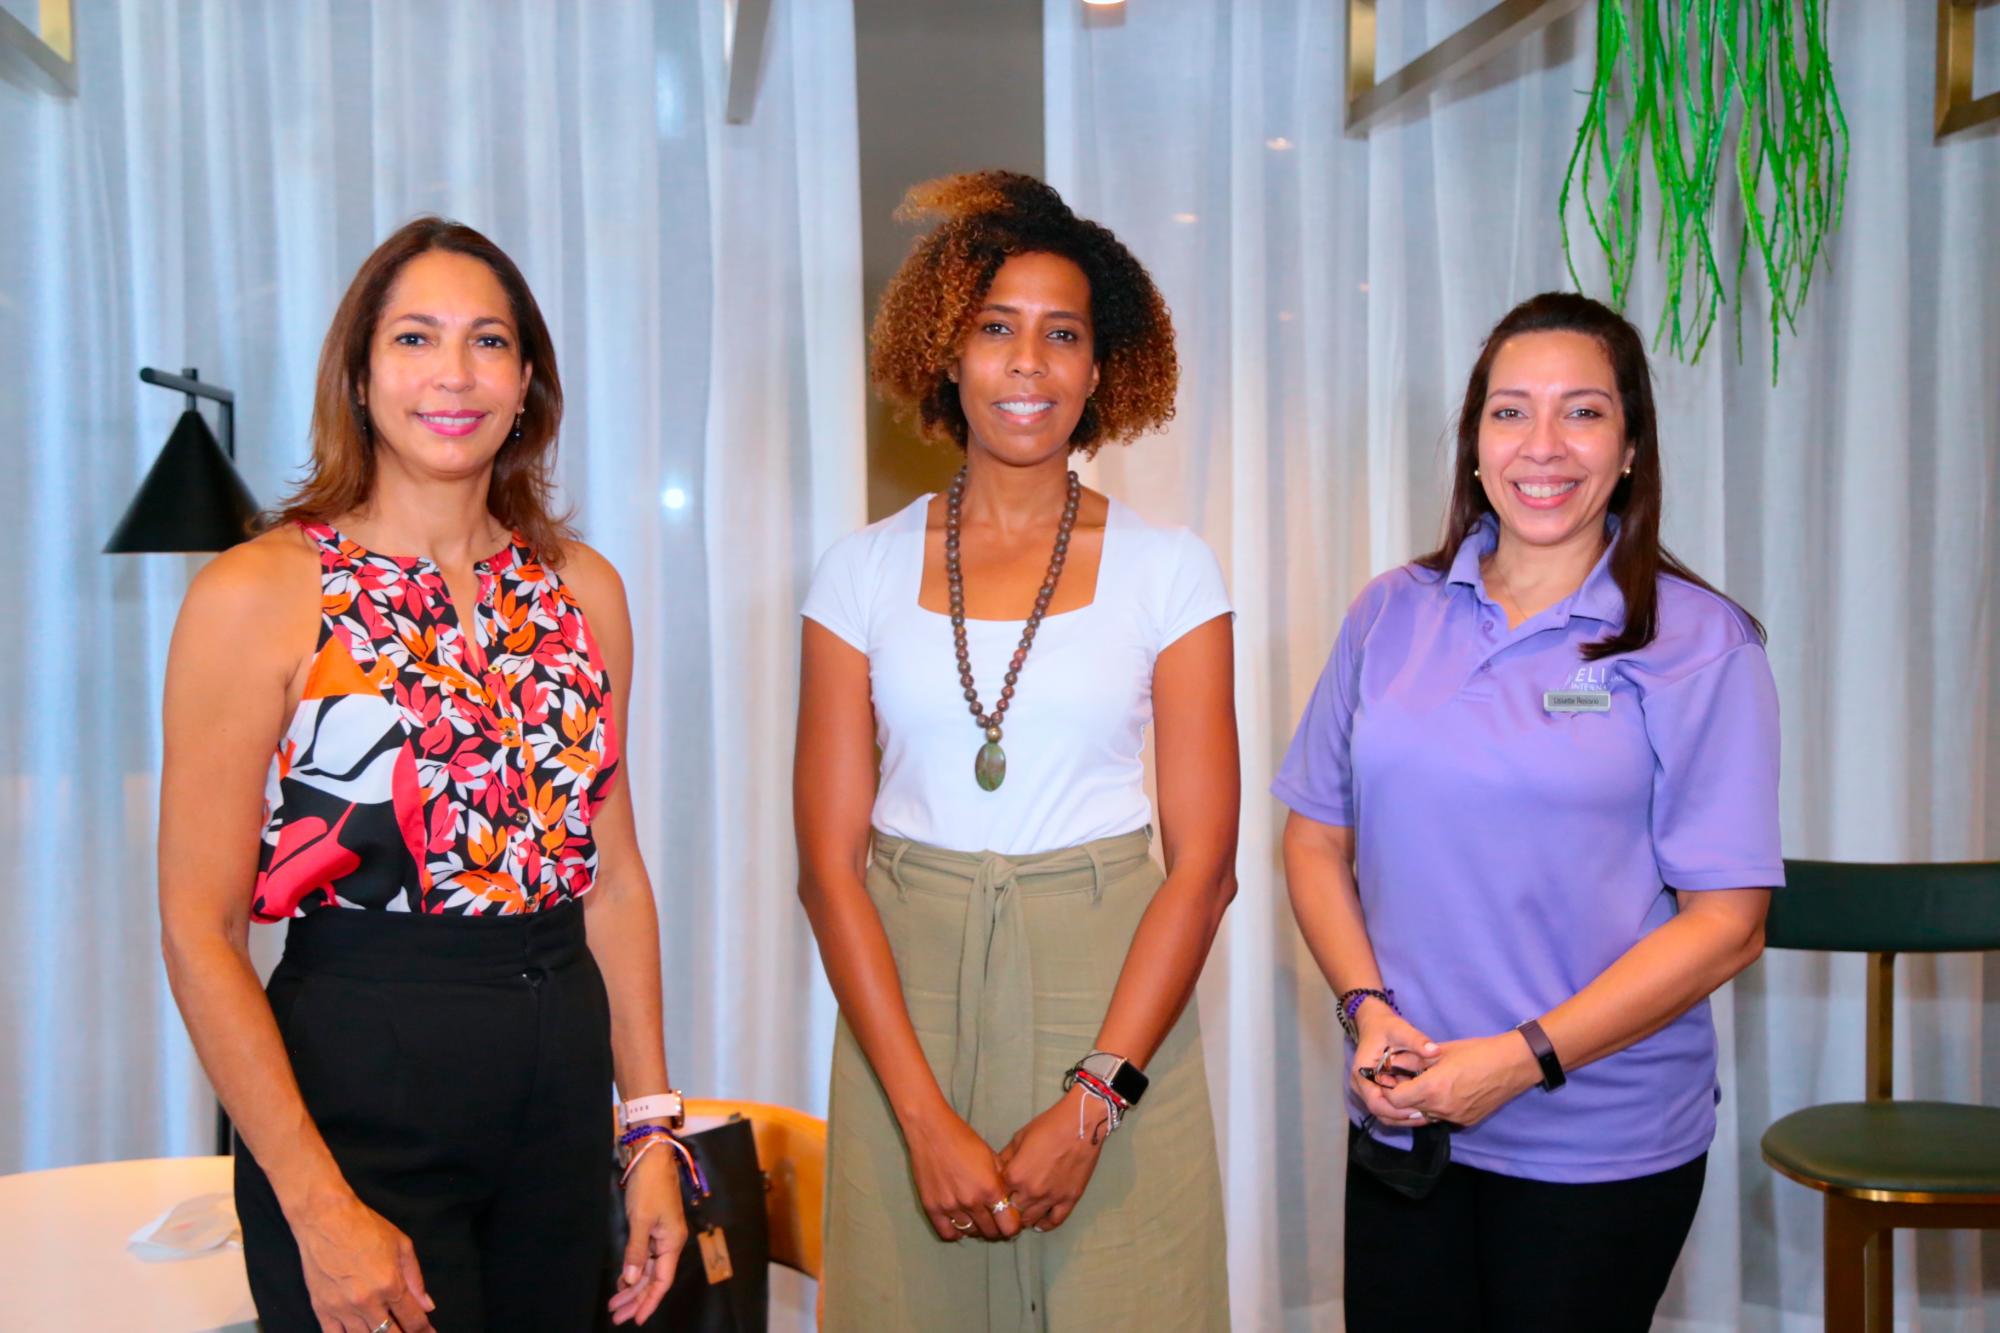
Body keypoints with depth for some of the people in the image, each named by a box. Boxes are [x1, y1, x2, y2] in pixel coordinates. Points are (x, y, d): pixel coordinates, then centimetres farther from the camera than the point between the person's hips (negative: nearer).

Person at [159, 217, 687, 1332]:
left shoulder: (584, 589, 5)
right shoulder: (260, 593, -9)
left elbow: (615, 872, 10)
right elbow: (201, 929, -11)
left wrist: (652, 1124, 7)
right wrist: (320, 1210, -15)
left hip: (562, 1095, 5)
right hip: (358, 1101, -5)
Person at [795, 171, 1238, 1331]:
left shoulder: (1171, 569, 1)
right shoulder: (866, 571, 3)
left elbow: (1205, 862, -4)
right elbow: (830, 860, -2)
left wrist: (1090, 1104, -12)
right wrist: (926, 1118, -10)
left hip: (1109, 1002, -1)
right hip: (905, 1005, 1)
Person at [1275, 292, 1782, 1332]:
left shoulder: (1699, 643, -7)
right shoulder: (1392, 614, 4)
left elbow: (1727, 921, -10)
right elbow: (1318, 836, 8)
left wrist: (1523, 1060, -16)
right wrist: (1367, 1006, -8)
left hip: (1603, 1144, -3)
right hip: (1401, 1126, 3)